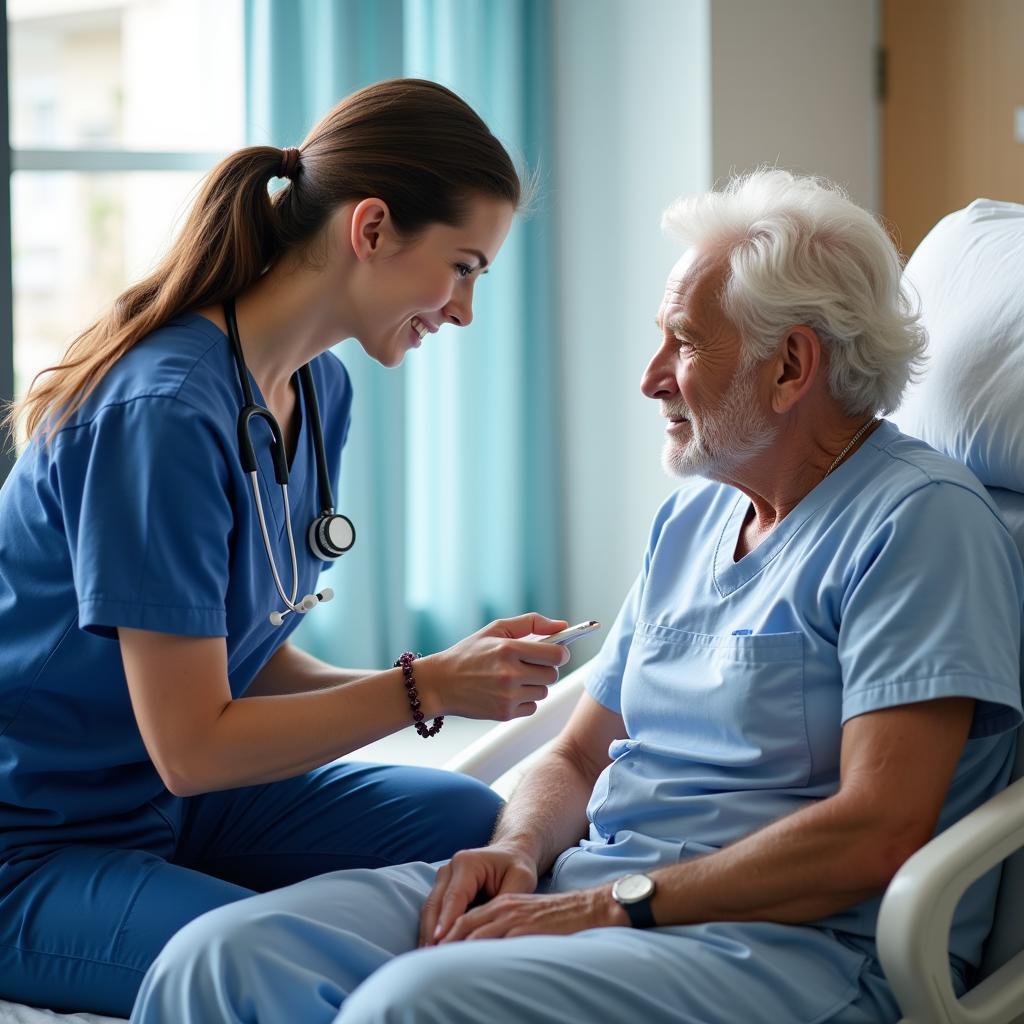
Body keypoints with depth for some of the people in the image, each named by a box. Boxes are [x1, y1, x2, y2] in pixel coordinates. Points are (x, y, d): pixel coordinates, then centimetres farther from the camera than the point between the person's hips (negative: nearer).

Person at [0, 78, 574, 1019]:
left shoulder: (320, 390, 4)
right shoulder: (165, 412, -26)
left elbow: (250, 658, 5)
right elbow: (191, 745, -24)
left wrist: (461, 678, -8)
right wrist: (427, 689, -19)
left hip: (185, 800, 9)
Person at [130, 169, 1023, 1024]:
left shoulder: (918, 519, -7)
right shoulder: (693, 516, 21)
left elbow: (875, 834, -16)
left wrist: (608, 906, -16)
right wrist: (520, 852, 0)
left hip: (797, 946, -7)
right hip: (585, 891, 8)